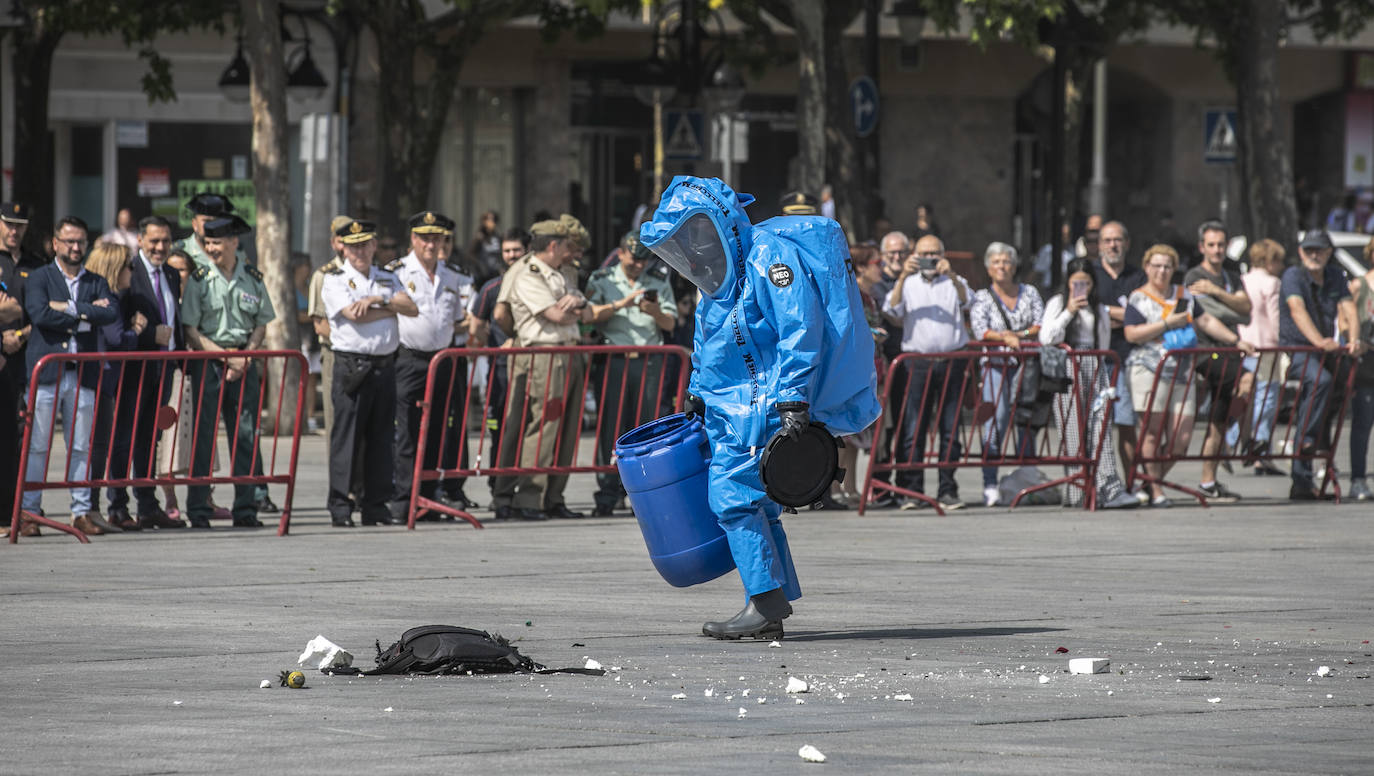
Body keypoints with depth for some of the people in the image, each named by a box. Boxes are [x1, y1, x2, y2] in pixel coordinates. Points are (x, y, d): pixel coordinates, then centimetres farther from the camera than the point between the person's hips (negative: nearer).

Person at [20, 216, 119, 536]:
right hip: (47, 373, -3)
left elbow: (112, 313, -4)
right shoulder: (39, 278, 6)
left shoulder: (96, 283, 15)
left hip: (83, 374, 3)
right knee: (37, 446, -3)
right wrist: (85, 319, -8)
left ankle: (82, 511, 10)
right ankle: (28, 510, 0)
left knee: (81, 447, 5)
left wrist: (70, 308, -12)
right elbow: (39, 314, -12)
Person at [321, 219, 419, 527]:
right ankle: (340, 508, -3)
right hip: (351, 364, -5)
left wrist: (380, 300, -9)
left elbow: (412, 309, 5)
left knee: (383, 437, 6)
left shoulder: (387, 279, 17)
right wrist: (391, 309, -1)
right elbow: (354, 314, -13)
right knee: (347, 436, -5)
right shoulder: (335, 281, 1)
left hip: (385, 364, 5)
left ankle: (376, 504, 11)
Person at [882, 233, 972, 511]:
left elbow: (967, 300, -8)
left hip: (951, 360, 1)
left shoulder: (953, 283, 12)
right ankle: (911, 490, -5)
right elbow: (892, 308, -5)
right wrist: (903, 277, -17)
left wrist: (951, 275, -24)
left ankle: (947, 490, 4)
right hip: (918, 361, -1)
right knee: (913, 428, -6)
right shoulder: (908, 284, 12)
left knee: (950, 428, 1)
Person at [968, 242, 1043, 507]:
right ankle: (990, 486, -12)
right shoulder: (982, 297, 5)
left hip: (1027, 366, 3)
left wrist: (1019, 335, -11)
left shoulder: (1029, 293, 13)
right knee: (995, 423, -13)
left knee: (1027, 424, 1)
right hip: (996, 366, -3)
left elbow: (1042, 325, 5)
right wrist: (1005, 339, -25)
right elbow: (979, 329, -9)